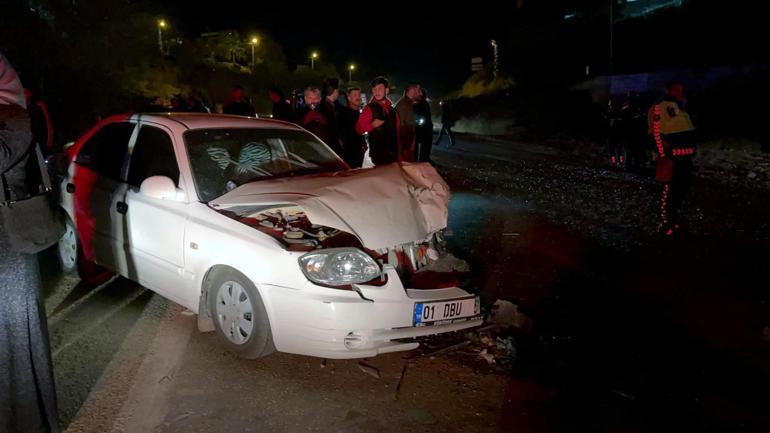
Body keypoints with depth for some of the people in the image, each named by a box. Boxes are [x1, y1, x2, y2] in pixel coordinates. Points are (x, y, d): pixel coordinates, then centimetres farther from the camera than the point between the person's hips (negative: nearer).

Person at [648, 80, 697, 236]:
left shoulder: (680, 107, 18)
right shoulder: (660, 107, -11)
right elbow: (656, 133, -17)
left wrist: (691, 152, 21)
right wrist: (664, 156, -21)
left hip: (685, 156, 10)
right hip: (671, 157, -10)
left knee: (682, 188, 15)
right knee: (669, 190, -8)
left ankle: (674, 221, 27)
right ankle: (664, 225, -1)